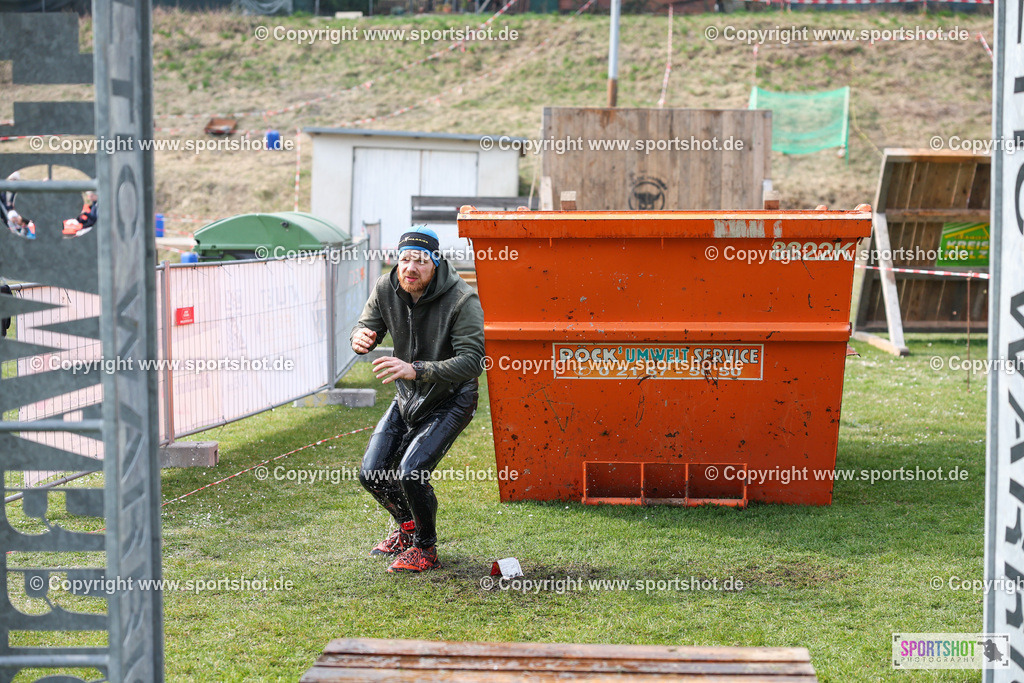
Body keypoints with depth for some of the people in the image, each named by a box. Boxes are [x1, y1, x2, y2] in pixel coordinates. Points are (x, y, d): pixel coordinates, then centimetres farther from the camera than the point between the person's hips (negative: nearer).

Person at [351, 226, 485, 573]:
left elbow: (471, 360, -32)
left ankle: (425, 548, 4)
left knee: (411, 473, -22)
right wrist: (360, 338, -31)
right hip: (407, 399, 6)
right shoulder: (386, 288, -9)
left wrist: (416, 370, -46)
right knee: (372, 474, 1)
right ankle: (408, 528, 32)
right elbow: (367, 326, -3)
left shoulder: (462, 300, -26)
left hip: (450, 399, -6)